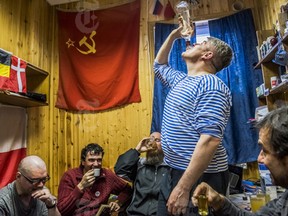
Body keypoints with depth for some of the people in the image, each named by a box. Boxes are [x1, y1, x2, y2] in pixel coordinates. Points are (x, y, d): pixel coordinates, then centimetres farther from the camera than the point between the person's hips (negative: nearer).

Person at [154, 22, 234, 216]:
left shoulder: (210, 85, -16)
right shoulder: (181, 80, 13)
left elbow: (209, 140, -25)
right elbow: (159, 65, 32)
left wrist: (183, 188, -26)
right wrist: (173, 36, 22)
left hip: (200, 178, -9)